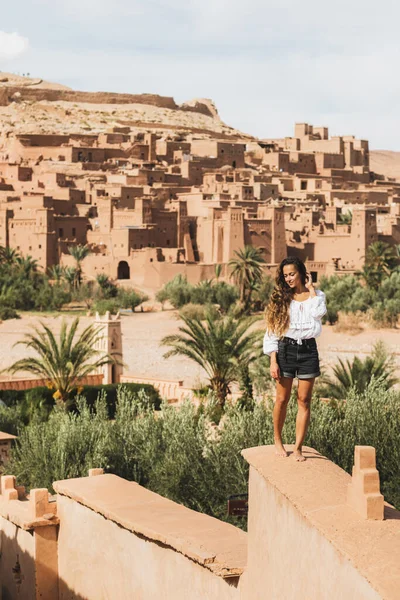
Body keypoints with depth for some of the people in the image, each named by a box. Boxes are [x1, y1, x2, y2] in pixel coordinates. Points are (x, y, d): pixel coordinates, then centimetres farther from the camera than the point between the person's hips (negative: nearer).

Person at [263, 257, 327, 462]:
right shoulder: (280, 298, 4)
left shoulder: (316, 295, 6)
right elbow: (272, 330, 2)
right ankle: (277, 440, 22)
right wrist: (273, 361, -6)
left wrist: (311, 289, -6)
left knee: (304, 400, -1)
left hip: (308, 350, 0)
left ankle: (298, 448, 2)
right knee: (282, 399, 4)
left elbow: (318, 313, -18)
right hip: (286, 350, 0)